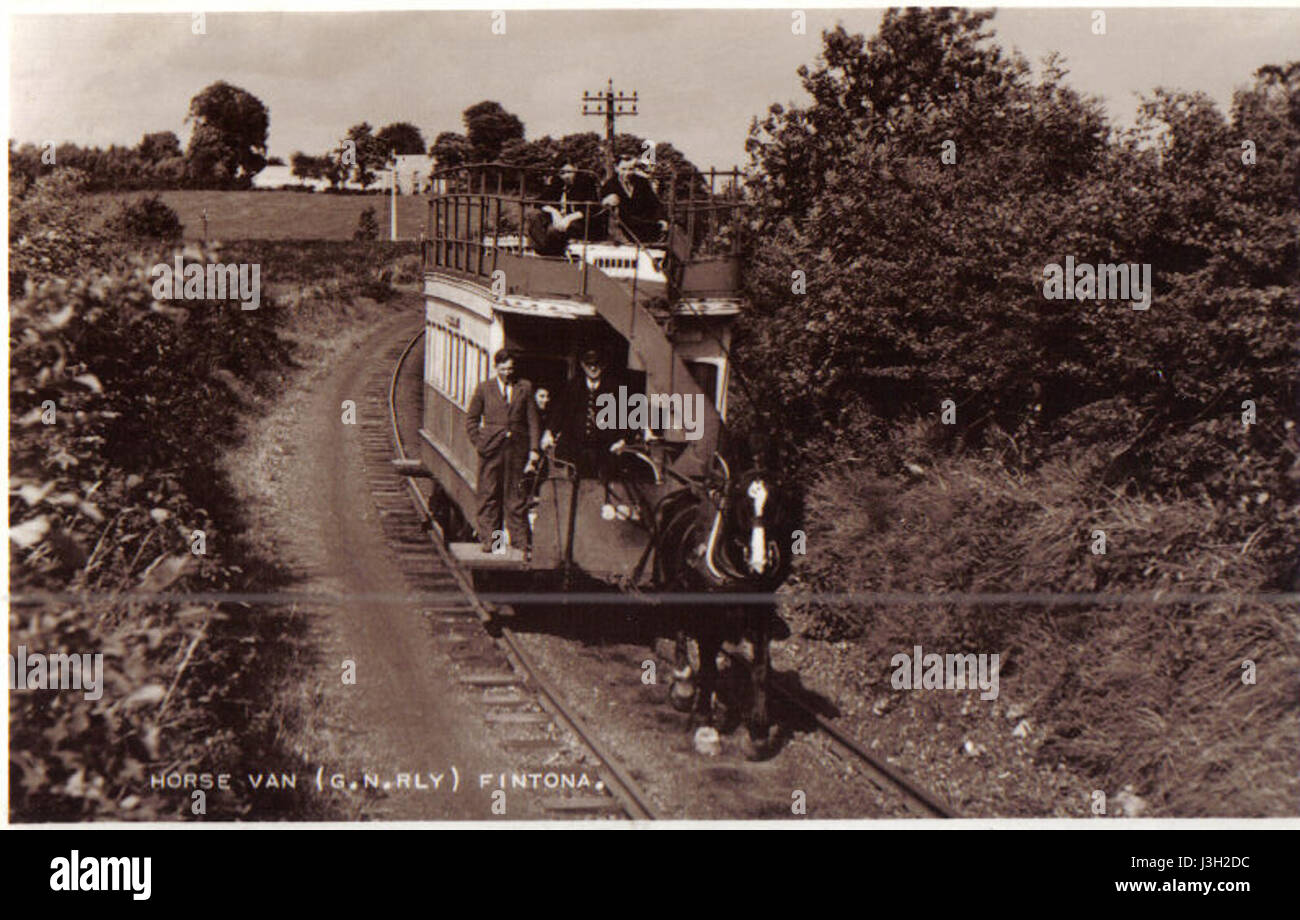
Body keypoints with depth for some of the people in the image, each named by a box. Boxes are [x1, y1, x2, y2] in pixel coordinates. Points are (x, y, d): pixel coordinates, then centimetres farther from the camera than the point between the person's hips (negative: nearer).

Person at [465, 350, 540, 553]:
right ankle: (488, 540, 8)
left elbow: (532, 421, 7)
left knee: (517, 495, 4)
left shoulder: (524, 388, 7)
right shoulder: (484, 388, 4)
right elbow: (471, 420, 9)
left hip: (517, 449, 1)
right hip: (491, 448, -1)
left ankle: (520, 540, 10)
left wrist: (533, 450, 1)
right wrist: (479, 443, -2)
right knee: (489, 495, 2)